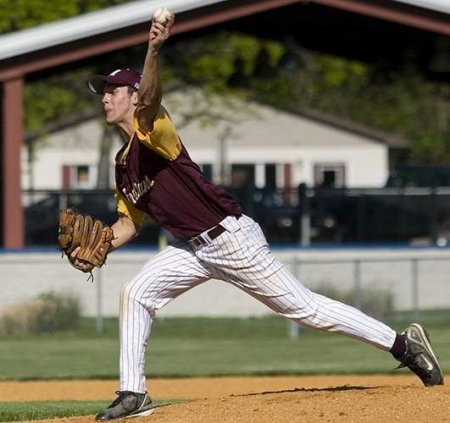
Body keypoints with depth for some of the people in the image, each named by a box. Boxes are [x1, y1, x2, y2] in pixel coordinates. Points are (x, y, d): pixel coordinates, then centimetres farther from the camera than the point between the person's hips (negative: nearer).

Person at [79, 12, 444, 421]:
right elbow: (129, 222, 20)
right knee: (135, 294, 2)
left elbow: (150, 96, -35)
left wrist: (154, 52, -55)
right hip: (193, 248, 9)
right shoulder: (123, 165, 13)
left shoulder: (152, 129, -13)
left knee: (304, 307, -5)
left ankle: (404, 344, 2)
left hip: (231, 237, -9)